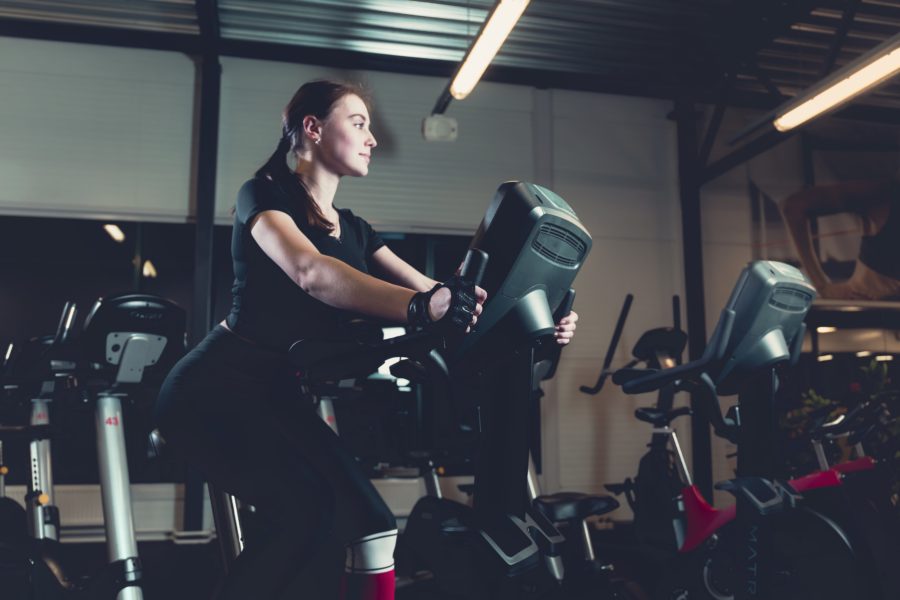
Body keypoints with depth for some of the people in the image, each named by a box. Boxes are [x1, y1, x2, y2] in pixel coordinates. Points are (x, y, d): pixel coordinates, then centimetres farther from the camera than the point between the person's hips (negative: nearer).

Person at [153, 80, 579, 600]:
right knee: (309, 512, -27)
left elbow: (434, 293, 3)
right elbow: (311, 272, -31)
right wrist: (420, 307, -46)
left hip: (276, 398, 7)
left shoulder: (353, 230, 12)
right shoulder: (265, 195, -9)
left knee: (370, 525, -5)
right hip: (217, 389, -7)